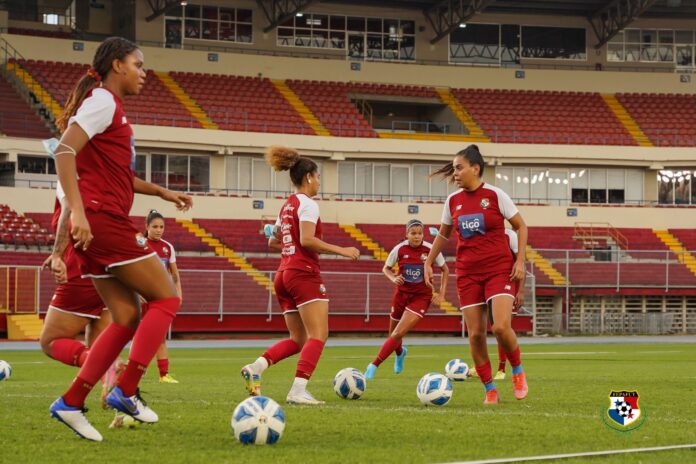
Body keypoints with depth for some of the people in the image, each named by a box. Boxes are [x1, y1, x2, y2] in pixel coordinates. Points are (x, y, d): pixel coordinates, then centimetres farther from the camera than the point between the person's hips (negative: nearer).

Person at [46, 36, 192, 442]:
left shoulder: (112, 107, 21)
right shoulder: (103, 101, -8)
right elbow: (64, 151, -21)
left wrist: (161, 192, 26)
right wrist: (77, 211, -29)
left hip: (106, 223, 9)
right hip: (103, 220, -9)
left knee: (127, 319, 8)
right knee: (166, 298, -5)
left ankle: (71, 404, 4)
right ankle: (126, 392, -9)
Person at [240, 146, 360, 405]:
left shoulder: (287, 206, 18)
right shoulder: (307, 204, -8)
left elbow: (273, 242, 25)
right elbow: (307, 240, -21)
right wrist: (341, 251, -17)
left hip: (284, 275, 9)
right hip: (304, 274, -9)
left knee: (298, 340, 12)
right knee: (318, 336, -10)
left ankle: (255, 368, -8)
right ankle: (298, 391, -23)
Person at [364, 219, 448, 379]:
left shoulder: (431, 250, -11)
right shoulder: (399, 249, -9)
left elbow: (445, 270, 5)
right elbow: (386, 268, 7)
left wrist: (441, 294, -1)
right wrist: (393, 278, -15)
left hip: (421, 297, -2)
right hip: (402, 293, 2)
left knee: (398, 334, -17)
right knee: (393, 334, 14)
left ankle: (374, 366, -10)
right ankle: (400, 353, 51)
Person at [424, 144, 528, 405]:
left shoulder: (495, 195, -6)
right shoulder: (453, 201, 6)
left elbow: (520, 226, 1)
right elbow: (443, 234, 21)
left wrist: (520, 260, -7)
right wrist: (429, 262, 19)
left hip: (499, 270, -4)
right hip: (468, 273, 4)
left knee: (501, 327, -20)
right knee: (475, 334, -2)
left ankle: (518, 372, 8)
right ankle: (490, 390, 10)